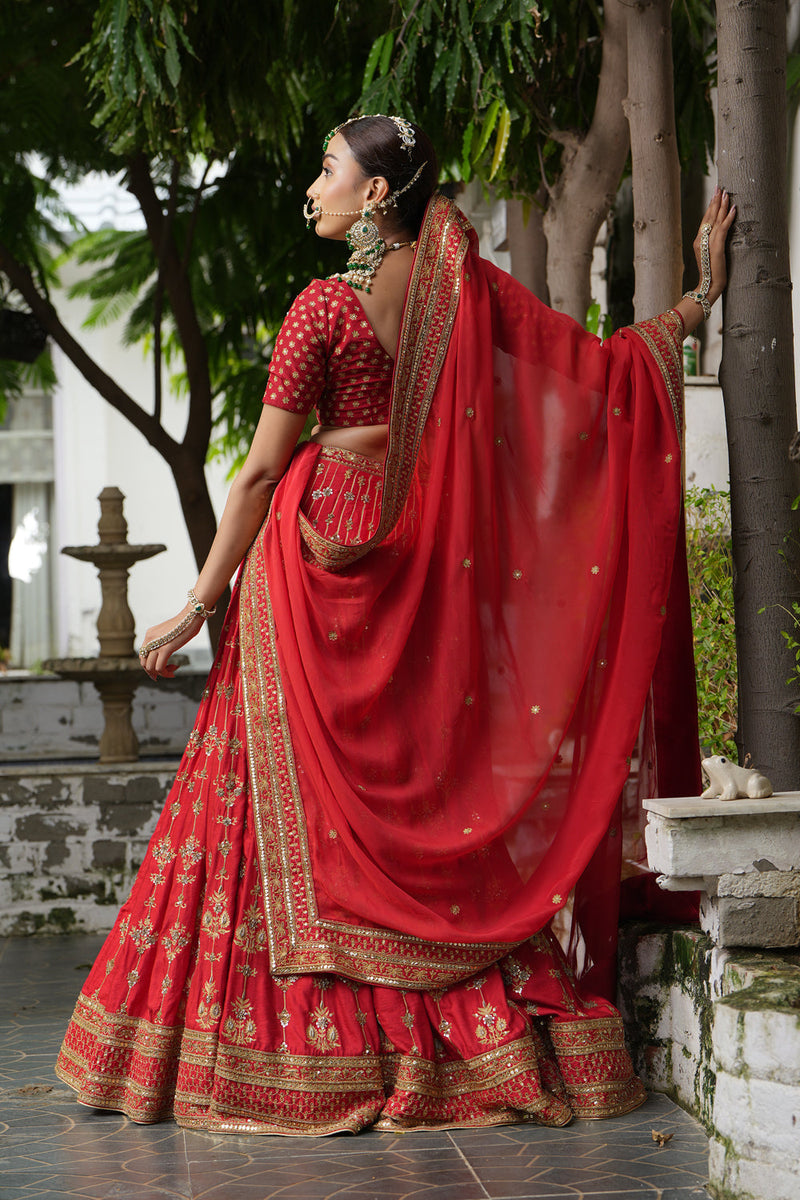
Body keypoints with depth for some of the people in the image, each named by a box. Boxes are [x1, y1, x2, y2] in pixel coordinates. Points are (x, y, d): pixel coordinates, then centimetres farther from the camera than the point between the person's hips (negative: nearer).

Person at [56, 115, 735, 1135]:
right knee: (429, 792, 11)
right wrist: (699, 297, 18)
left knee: (308, 799, 2)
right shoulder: (464, 287, 2)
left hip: (325, 558, -5)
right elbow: (595, 362, 6)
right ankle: (489, 1036, 13)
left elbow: (262, 471, -11)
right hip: (429, 570, 5)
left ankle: (305, 1056, 6)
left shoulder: (325, 306, -11)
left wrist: (199, 604, -7)